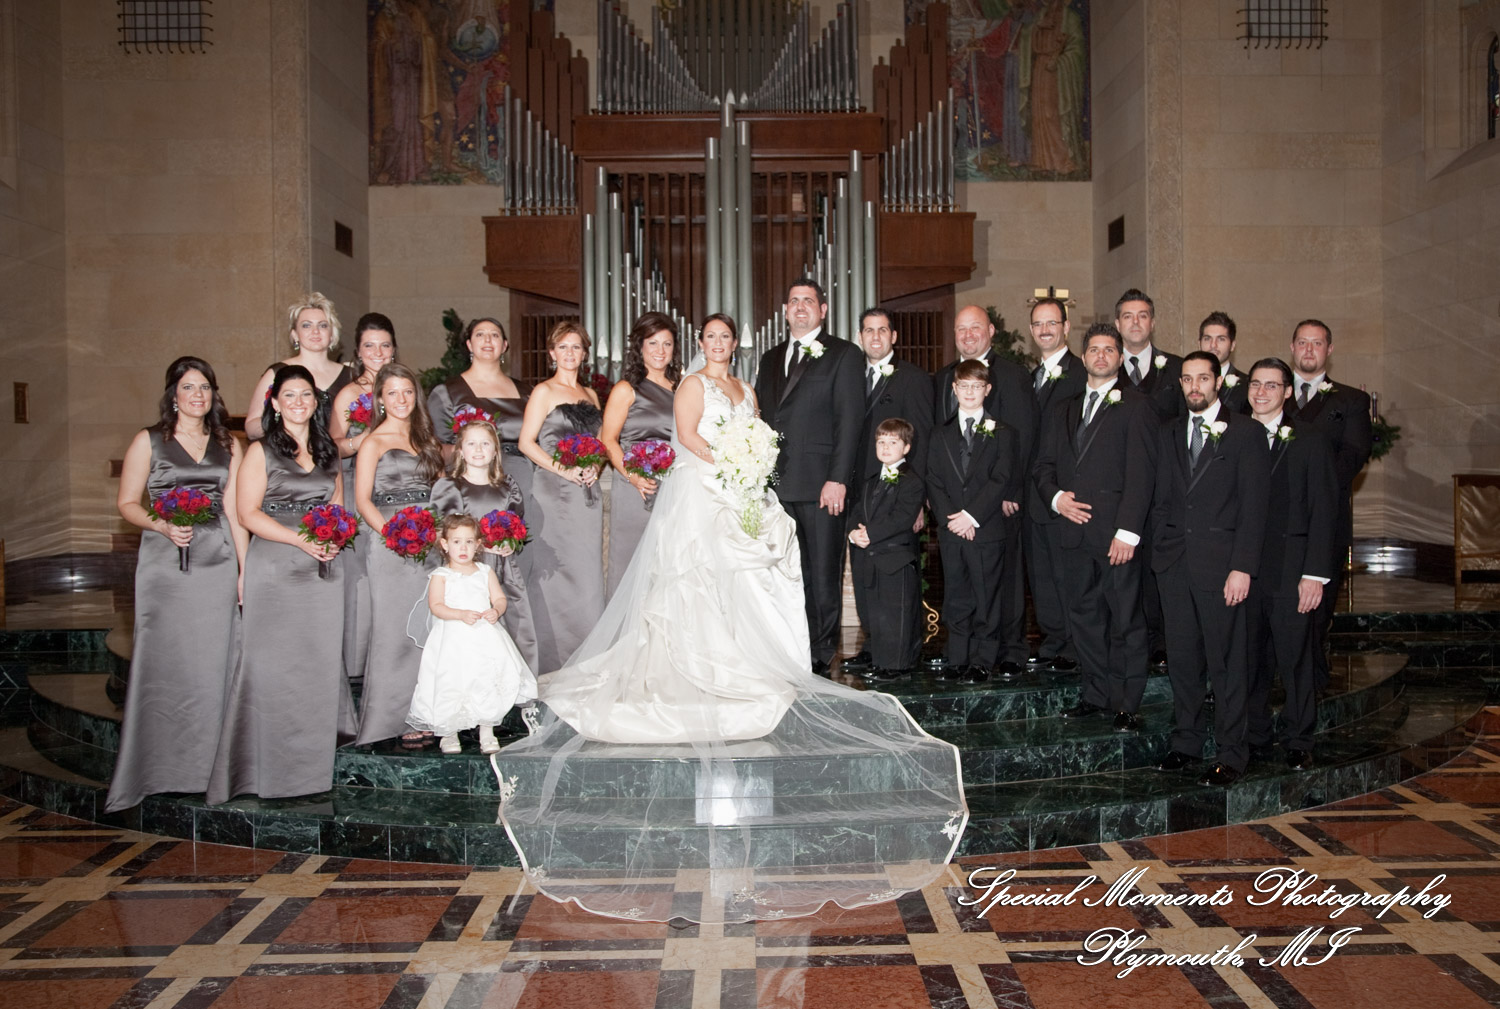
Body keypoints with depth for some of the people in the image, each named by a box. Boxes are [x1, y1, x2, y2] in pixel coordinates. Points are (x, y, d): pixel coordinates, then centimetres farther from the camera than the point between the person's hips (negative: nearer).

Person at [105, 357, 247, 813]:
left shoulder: (228, 445, 12)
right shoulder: (148, 441, 5)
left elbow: (235, 510, 11)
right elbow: (127, 502, 4)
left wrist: (245, 569, 5)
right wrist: (162, 525, -16)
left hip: (218, 564, 2)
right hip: (165, 565, -2)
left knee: (212, 664, 2)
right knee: (163, 662, -3)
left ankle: (208, 766, 12)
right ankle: (157, 767, 7)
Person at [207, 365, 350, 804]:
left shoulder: (328, 451, 14)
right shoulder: (261, 451, -1)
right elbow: (249, 513, -7)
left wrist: (334, 539, -2)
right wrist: (300, 540, -17)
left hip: (323, 569, 4)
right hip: (275, 568, -4)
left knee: (320, 662, 5)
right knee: (271, 663, -4)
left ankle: (315, 760, 15)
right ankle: (267, 765, 4)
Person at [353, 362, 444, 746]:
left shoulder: (426, 438, 18)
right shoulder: (374, 443, 3)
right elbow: (362, 499, -4)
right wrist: (390, 533, -19)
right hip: (391, 547, -5)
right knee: (395, 630, -4)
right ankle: (390, 719, 3)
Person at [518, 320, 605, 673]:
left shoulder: (590, 395, 16)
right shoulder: (544, 392, 0)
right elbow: (527, 442, -7)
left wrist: (595, 468, 0)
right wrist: (563, 470, -16)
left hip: (587, 494, 6)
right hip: (554, 493, -5)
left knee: (588, 573, 6)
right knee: (555, 573, -4)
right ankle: (554, 665, 4)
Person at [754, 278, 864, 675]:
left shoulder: (843, 354, 2)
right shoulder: (770, 359, 20)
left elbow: (848, 421, -6)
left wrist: (838, 479, -14)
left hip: (821, 485, -5)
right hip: (777, 485, 5)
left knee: (823, 575, 0)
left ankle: (822, 656, 9)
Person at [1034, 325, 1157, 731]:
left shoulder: (1135, 406, 0)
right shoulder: (1063, 410, 19)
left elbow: (1141, 473, -7)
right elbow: (1044, 466, 19)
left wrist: (1127, 531, -15)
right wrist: (1056, 496, -3)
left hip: (1116, 533, -5)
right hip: (1073, 531, 6)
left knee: (1125, 620, -1)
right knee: (1083, 617, 11)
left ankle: (1127, 704, 7)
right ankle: (1094, 693, 22)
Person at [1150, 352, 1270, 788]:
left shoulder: (1246, 433, 0)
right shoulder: (1168, 434, 16)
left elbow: (1253, 507, -6)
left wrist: (1242, 567, -13)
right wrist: (1163, 548, 8)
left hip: (1220, 562, -4)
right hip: (1175, 563, 5)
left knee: (1226, 661, -1)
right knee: (1181, 657, 9)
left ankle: (1231, 754, 8)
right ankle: (1186, 743, 20)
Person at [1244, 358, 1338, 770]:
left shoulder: (1309, 440, 1)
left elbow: (1323, 511, -2)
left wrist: (1315, 573, -10)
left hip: (1290, 566, -3)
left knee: (1294, 655, 1)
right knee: (1250, 655, 6)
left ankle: (1298, 742, 15)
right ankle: (1254, 737, 19)